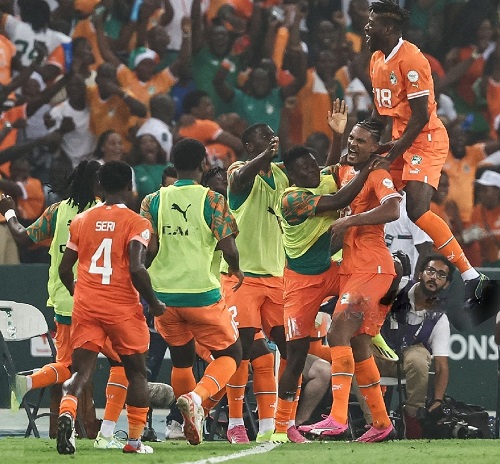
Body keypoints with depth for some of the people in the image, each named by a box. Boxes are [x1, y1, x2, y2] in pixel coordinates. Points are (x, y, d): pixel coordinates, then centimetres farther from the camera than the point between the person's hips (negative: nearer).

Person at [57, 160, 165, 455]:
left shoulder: (81, 221, 9)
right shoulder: (136, 223, -6)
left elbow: (65, 269, 11)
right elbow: (136, 269, -17)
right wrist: (154, 303, -3)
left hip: (86, 306, 3)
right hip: (123, 308, -3)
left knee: (82, 370, 0)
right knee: (137, 372, 12)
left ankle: (67, 413, -30)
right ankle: (135, 440, 10)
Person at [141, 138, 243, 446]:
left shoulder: (153, 201, 2)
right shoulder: (212, 200, -6)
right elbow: (228, 247, -11)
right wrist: (237, 270, 10)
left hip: (163, 293, 4)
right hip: (202, 293, -4)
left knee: (181, 360, 21)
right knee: (230, 354, 10)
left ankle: (192, 424, 24)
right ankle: (196, 397, -17)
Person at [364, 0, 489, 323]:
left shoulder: (410, 60, -19)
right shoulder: (378, 59, 11)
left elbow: (421, 116, -20)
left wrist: (393, 152, -18)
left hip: (426, 140, -10)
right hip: (401, 141, 10)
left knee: (417, 210, -23)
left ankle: (472, 276, -21)